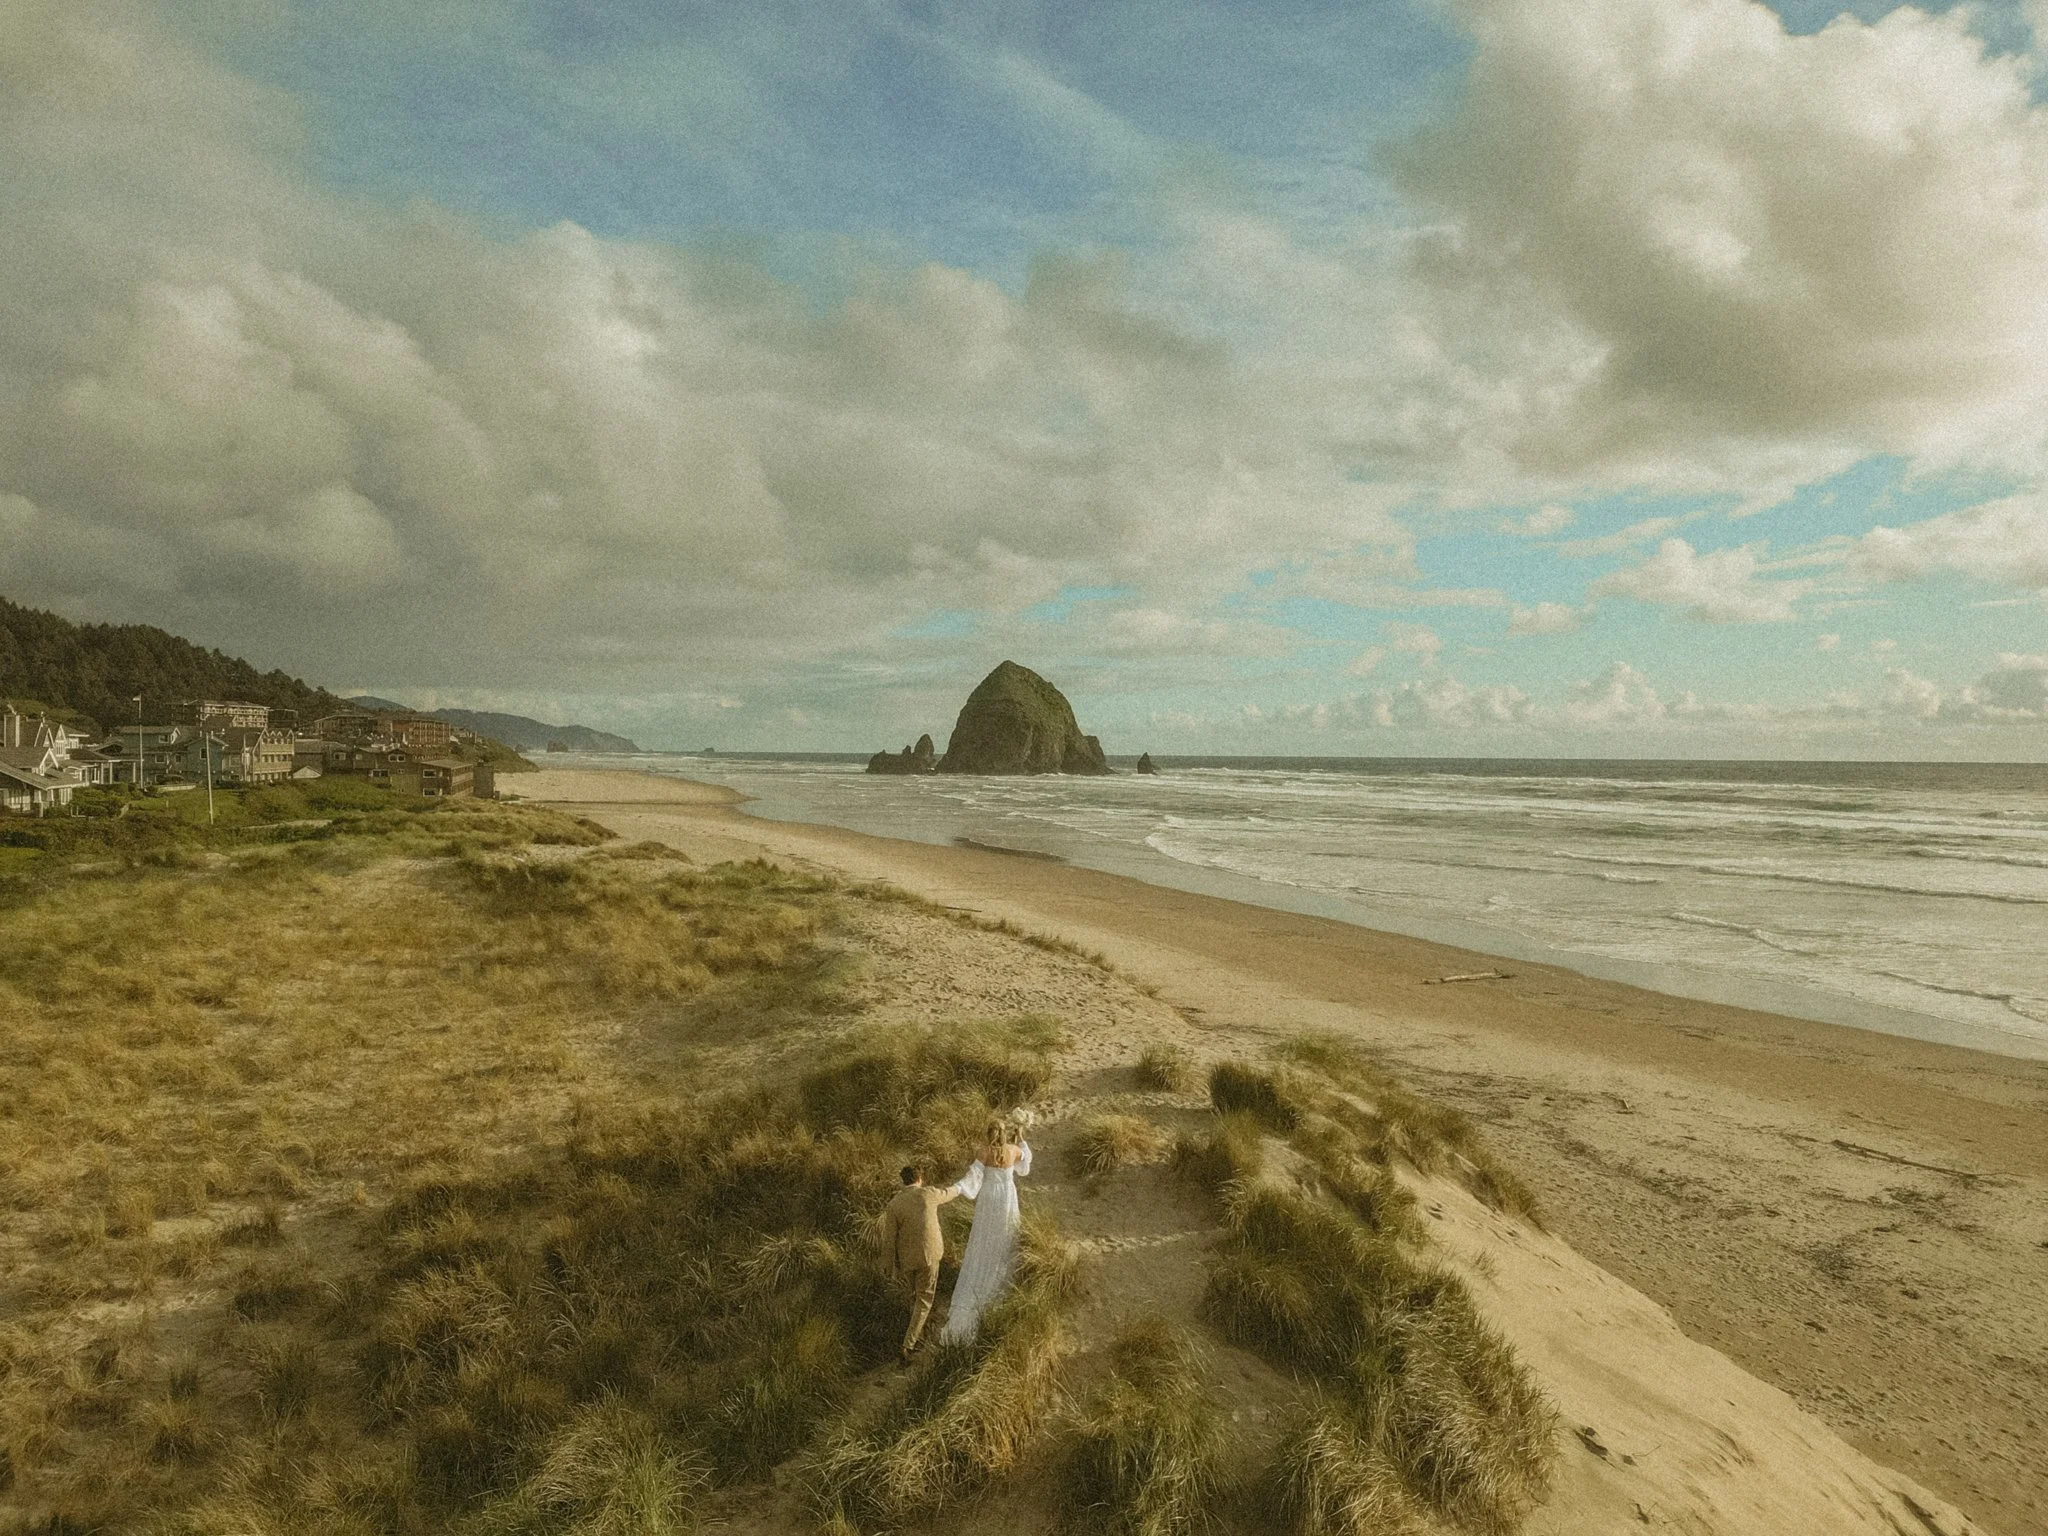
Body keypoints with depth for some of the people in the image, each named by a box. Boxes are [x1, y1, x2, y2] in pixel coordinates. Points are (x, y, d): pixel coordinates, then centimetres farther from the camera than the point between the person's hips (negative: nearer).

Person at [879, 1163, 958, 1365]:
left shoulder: (894, 1204, -11)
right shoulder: (929, 1194, -11)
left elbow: (889, 1239, -10)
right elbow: (948, 1194, 12)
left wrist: (892, 1268, 2)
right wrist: (958, 1189, 37)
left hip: (906, 1258, 2)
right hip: (928, 1256, -2)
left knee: (915, 1294, 27)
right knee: (923, 1301, 9)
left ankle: (918, 1332, 47)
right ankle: (906, 1347, -1)